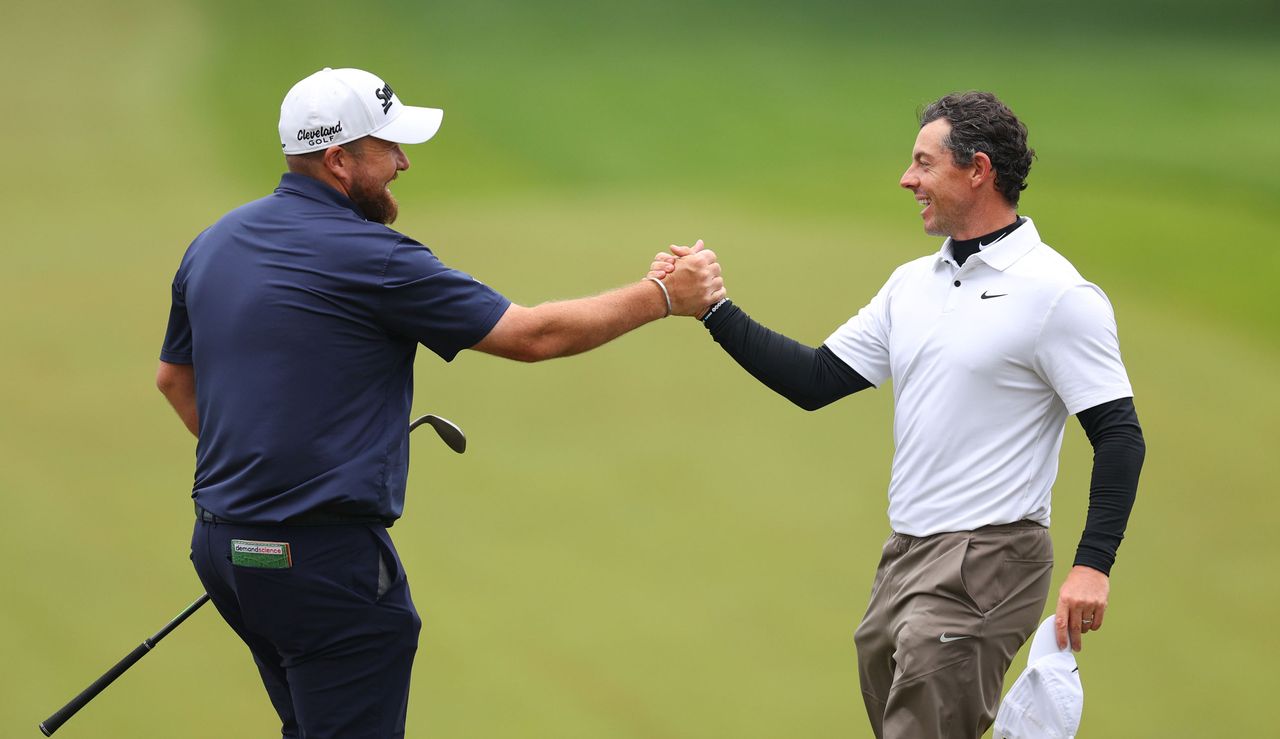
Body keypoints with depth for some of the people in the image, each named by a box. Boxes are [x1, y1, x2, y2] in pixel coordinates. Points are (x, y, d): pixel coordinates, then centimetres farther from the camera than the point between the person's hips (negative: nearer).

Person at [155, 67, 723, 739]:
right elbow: (532, 335, -11)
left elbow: (174, 378, 22)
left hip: (222, 544, 9)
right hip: (323, 557, -9)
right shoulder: (371, 259, -16)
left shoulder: (212, 244, 9)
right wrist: (663, 297, -2)